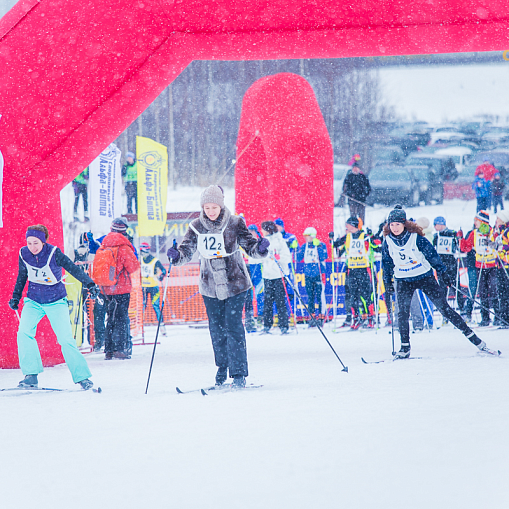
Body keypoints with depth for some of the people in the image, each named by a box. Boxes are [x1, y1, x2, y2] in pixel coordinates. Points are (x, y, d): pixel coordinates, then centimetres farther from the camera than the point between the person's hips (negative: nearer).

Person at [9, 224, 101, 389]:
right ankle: (31, 376, -12)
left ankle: (81, 376, 3)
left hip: (56, 302, -3)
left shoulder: (54, 253, -19)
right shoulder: (24, 254, -7)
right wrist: (16, 297, 13)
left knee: (65, 339, -11)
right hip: (33, 301, 3)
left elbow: (73, 269, -18)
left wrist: (90, 284, -28)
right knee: (24, 333, -20)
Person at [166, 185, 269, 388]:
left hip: (234, 283, -3)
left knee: (233, 326, -9)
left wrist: (260, 248, -26)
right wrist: (176, 256, -23)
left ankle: (239, 373, -4)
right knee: (216, 328, 9)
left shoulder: (235, 223, -6)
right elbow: (186, 252, -1)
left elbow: (250, 247, -4)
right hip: (210, 286, 3)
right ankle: (222, 366, 28)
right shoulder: (196, 227, -1)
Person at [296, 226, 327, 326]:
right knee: (310, 296, 5)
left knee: (319, 295, -7)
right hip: (308, 274, 5)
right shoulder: (304, 246, 11)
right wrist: (297, 249, -3)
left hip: (318, 274, -5)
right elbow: (298, 259, 9)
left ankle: (320, 316, -2)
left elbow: (324, 257, -14)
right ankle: (312, 316, 9)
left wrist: (319, 247, -20)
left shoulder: (321, 245, -2)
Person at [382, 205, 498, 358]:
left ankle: (472, 337, -1)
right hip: (403, 281, 2)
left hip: (424, 276, -2)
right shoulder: (388, 242, -4)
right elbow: (387, 263, 10)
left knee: (444, 307, -5)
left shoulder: (415, 238, -14)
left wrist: (443, 272, -5)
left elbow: (431, 254, -6)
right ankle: (405, 348, -2)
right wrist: (387, 281, 12)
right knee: (402, 312, -13)